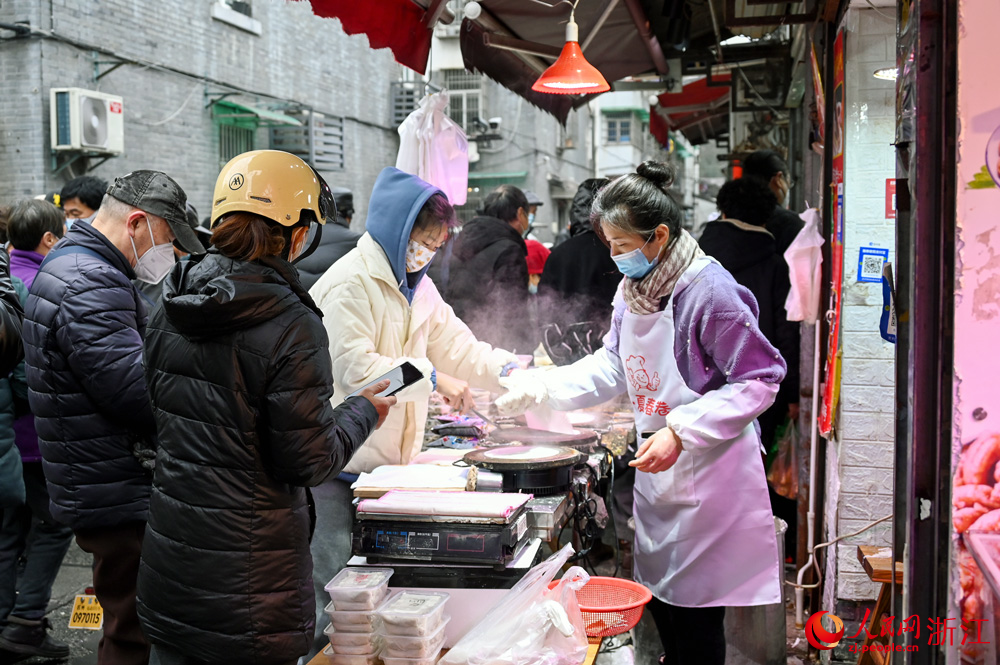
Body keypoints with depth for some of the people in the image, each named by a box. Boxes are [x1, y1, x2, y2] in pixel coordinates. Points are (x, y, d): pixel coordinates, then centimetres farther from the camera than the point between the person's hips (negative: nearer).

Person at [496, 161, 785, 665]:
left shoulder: (709, 292, -21)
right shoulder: (635, 287, 6)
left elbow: (759, 381, -20)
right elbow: (614, 365, 12)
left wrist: (681, 430, -26)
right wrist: (540, 388, -1)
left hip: (708, 476, -8)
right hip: (657, 471, 8)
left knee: (695, 614, 1)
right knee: (658, 593, 18)